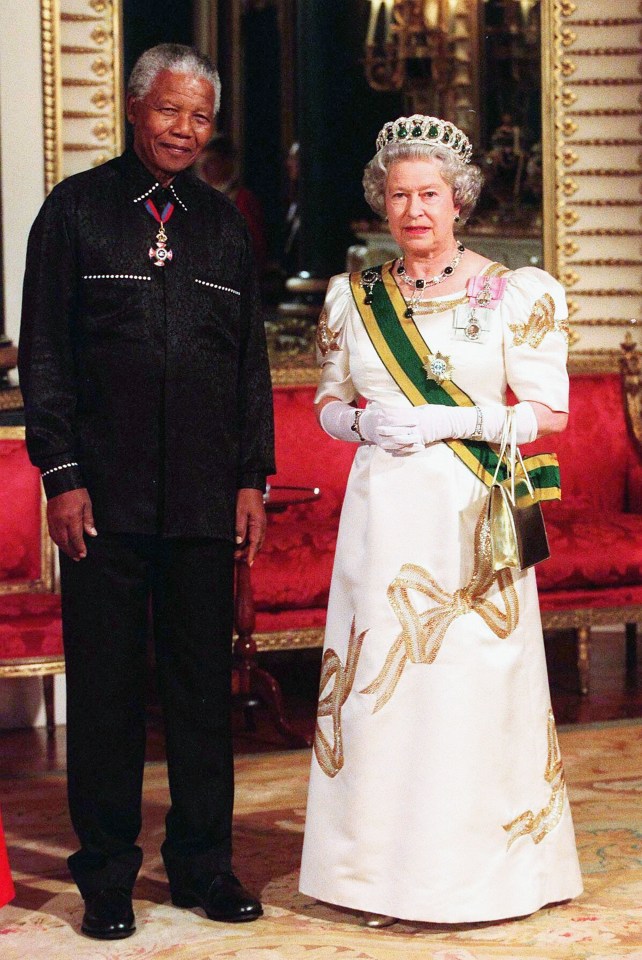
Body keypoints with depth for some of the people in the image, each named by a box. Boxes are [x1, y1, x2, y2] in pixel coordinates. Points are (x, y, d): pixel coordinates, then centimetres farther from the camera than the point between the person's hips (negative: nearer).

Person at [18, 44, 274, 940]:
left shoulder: (224, 223, 12)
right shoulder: (77, 209, 2)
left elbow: (251, 360, 15)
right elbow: (43, 352, -1)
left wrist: (252, 479, 8)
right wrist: (61, 476, -8)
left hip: (205, 496, 3)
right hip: (105, 494, -3)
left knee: (203, 682, 8)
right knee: (106, 684, 2)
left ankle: (203, 865, 20)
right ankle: (107, 876, 13)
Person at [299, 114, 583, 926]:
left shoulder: (513, 294, 0)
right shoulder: (353, 298, 10)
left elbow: (549, 411, -2)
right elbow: (328, 404, 17)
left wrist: (450, 422, -13)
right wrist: (366, 422, -6)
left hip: (472, 517, -3)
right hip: (384, 516, 3)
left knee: (474, 686, -3)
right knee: (382, 682, 0)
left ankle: (480, 873, 10)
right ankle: (386, 877, 10)